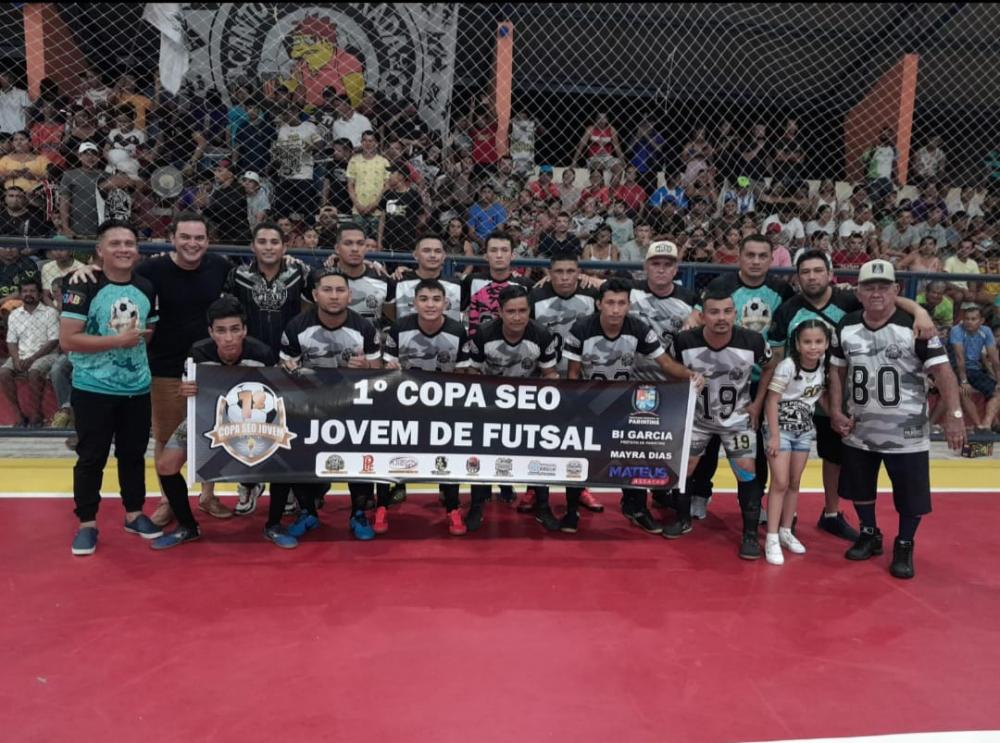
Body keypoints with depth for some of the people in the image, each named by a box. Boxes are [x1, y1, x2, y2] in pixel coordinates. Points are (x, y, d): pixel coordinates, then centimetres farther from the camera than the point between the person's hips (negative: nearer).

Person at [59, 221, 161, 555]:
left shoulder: (147, 288, 6)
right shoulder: (84, 287, -11)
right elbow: (67, 340, -18)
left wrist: (145, 336, 2)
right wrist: (118, 340, -19)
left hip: (137, 388, 5)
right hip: (93, 389, -4)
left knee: (133, 453, 14)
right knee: (91, 457, 5)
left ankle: (134, 513, 29)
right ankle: (87, 523, 18)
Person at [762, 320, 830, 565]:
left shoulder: (824, 367, -2)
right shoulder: (787, 366, -19)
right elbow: (771, 401, -18)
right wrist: (774, 436, -20)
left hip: (804, 431, 6)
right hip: (781, 428, -6)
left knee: (794, 483, 11)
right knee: (780, 483, -8)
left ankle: (786, 531, 23)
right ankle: (772, 538, -3)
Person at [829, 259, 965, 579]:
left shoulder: (915, 325, -12)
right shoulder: (847, 326, 1)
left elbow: (942, 370, -15)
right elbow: (838, 371, 10)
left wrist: (953, 413, -24)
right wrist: (836, 410, 1)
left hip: (906, 433, -4)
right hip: (859, 430, 4)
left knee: (910, 494, 5)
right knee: (859, 487, 16)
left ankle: (904, 546, 27)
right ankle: (870, 535, 38)